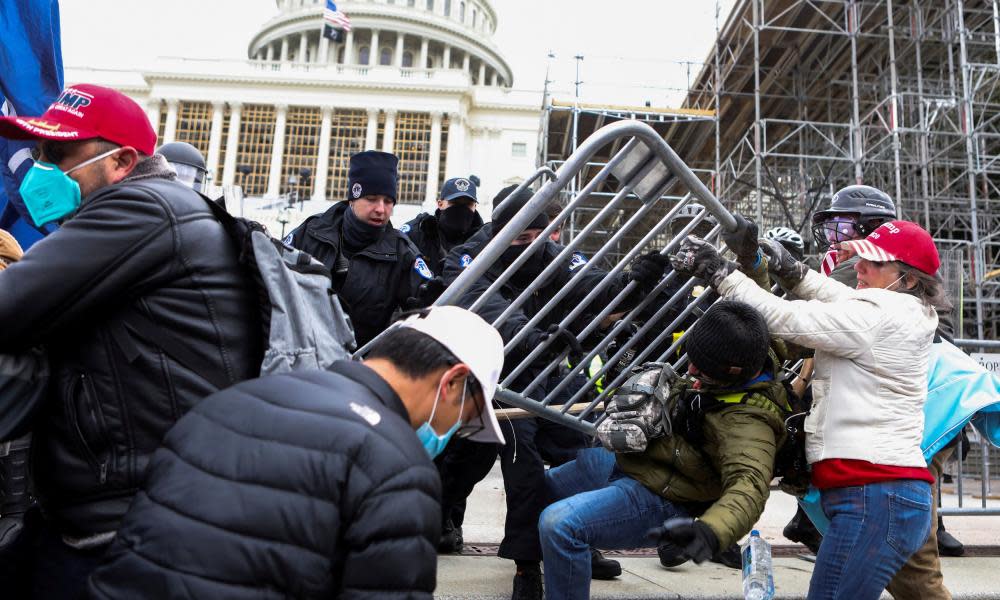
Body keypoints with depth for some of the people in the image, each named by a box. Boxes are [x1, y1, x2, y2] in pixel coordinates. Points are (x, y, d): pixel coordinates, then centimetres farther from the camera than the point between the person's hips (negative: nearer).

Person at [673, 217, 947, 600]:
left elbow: (785, 320, -13)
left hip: (874, 498, -10)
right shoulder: (908, 315, 16)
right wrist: (787, 267, 5)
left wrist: (719, 272, -7)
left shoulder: (880, 317, -13)